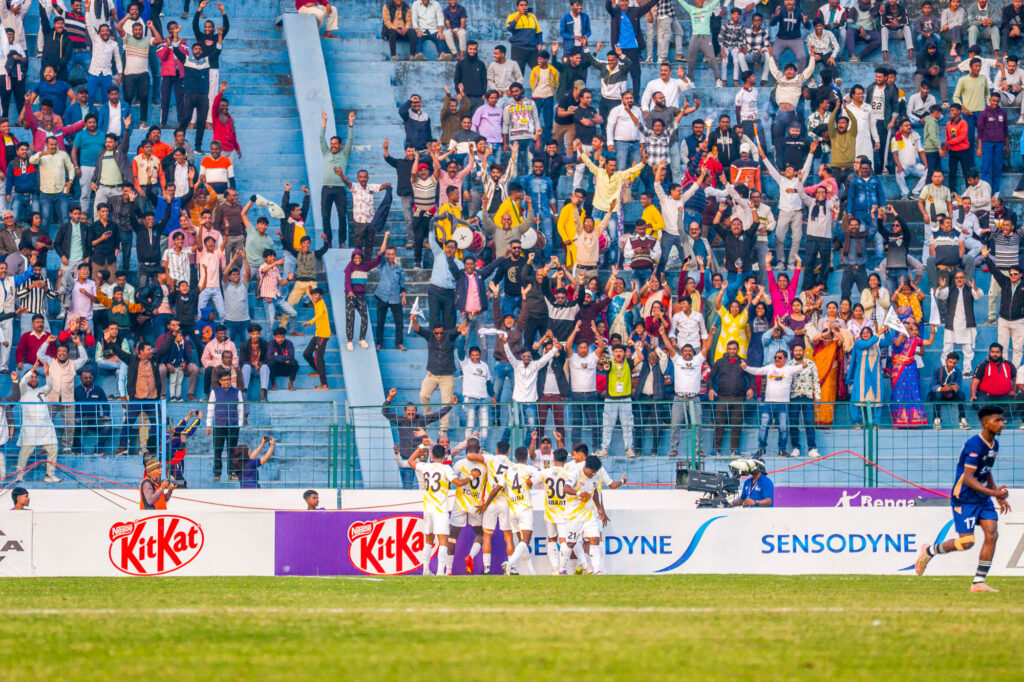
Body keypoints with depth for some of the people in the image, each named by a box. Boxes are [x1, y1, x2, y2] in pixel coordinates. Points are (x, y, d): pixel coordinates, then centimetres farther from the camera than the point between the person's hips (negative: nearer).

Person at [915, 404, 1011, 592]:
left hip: (983, 498, 8)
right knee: (967, 542, -9)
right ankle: (929, 551, 18)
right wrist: (992, 492, -33)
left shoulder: (993, 444, 8)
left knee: (992, 534, -6)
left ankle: (978, 583, -2)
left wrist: (999, 497, 22)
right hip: (964, 498, -8)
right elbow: (967, 478, -26)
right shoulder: (974, 445, -21)